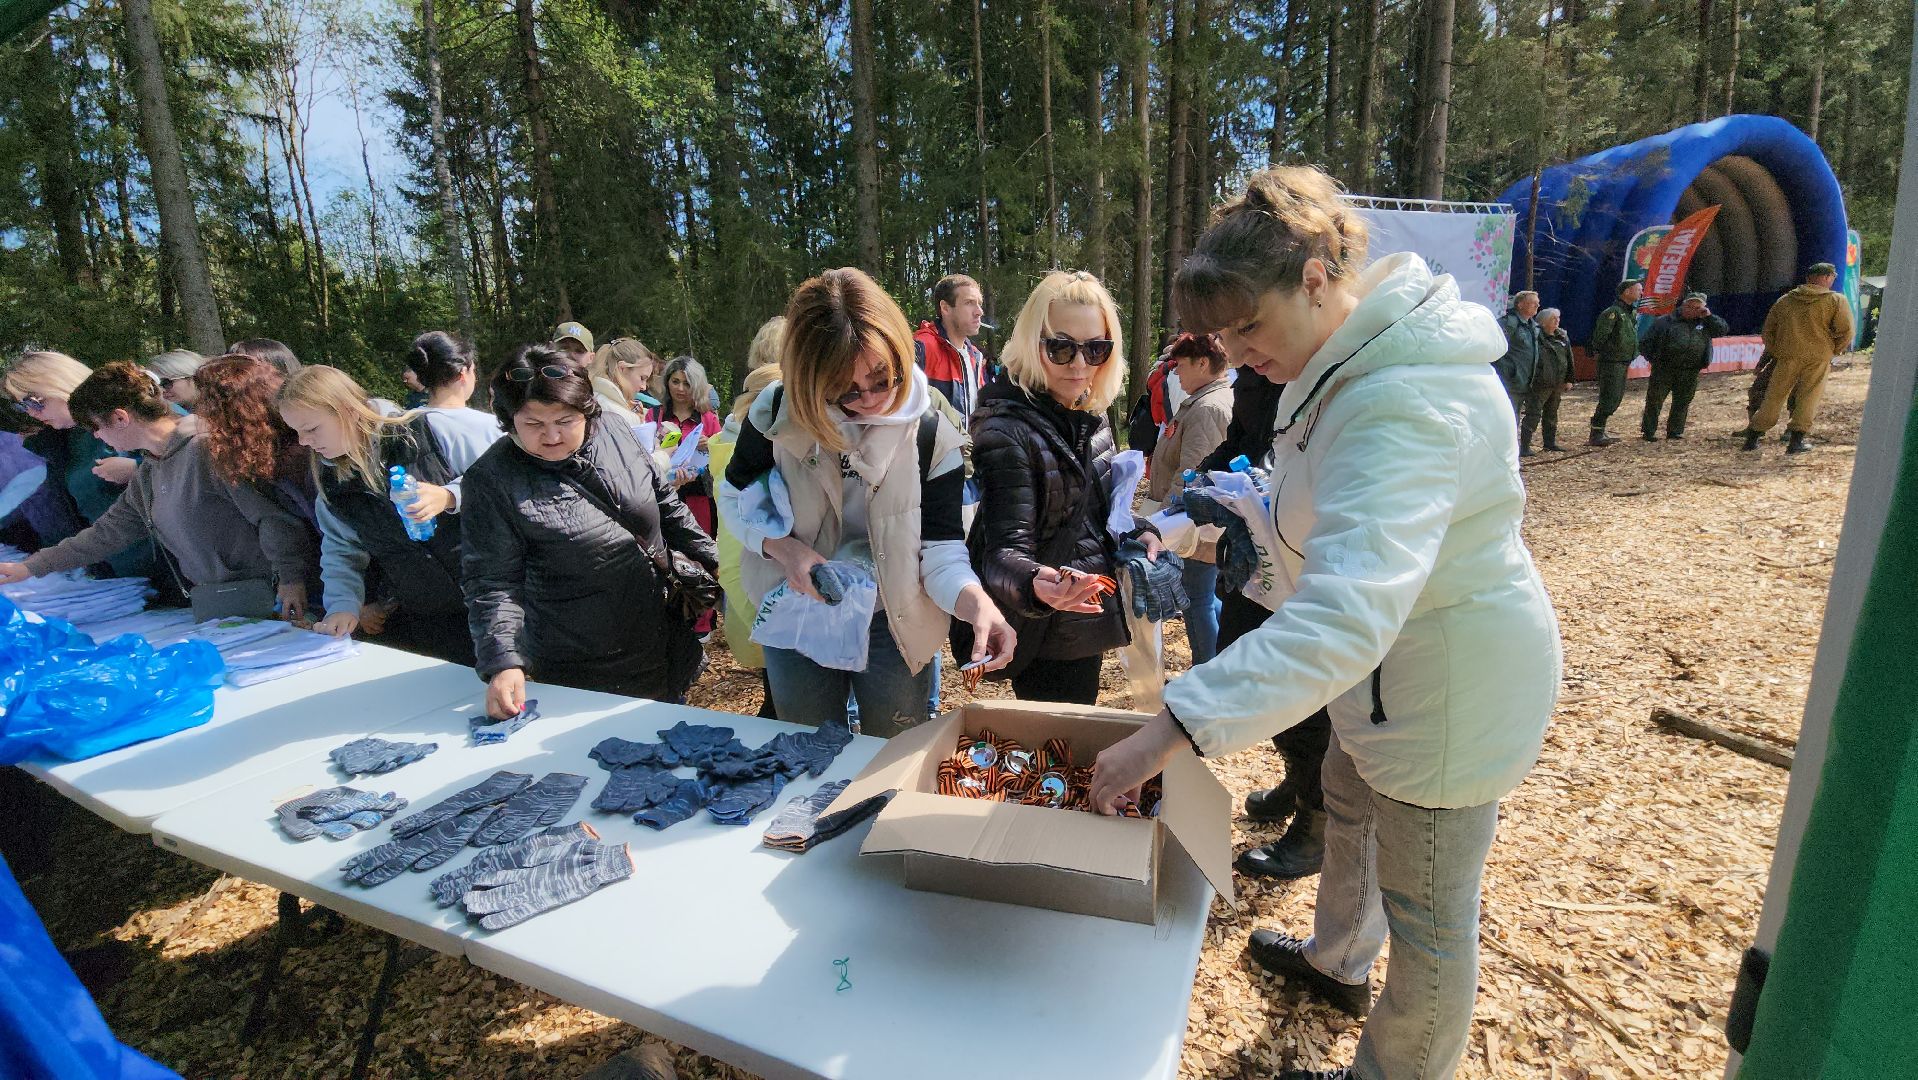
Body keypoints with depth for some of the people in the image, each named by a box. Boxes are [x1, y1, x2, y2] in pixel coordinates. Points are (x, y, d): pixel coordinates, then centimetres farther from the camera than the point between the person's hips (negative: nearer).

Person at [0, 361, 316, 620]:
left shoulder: (206, 448, -14)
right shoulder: (146, 474, 16)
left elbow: (273, 516, -20)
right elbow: (107, 533, 28)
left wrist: (291, 577, -24)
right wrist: (30, 566, 30)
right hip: (208, 604, 8)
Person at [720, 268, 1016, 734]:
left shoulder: (934, 429, -17)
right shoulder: (777, 412, -14)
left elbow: (940, 544, -17)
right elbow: (735, 494, 0)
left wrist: (973, 598, -39)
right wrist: (781, 546, -20)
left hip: (895, 625, -1)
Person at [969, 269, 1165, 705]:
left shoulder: (1091, 416, 3)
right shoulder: (1007, 429, -22)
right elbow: (1006, 548, -28)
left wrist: (1140, 532, -2)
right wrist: (1034, 585, -50)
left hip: (1086, 620, 8)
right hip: (1046, 637, -8)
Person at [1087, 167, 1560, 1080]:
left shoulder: (1402, 406, -35)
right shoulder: (1355, 360, -2)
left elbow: (1347, 614, -47)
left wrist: (1171, 730, -51)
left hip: (1450, 686, -10)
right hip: (1398, 659, 11)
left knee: (1425, 914, 12)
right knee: (1347, 811, 30)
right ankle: (1337, 965, 59)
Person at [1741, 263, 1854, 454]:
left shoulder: (1785, 300, 11)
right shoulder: (1836, 300, 0)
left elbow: (1768, 330, 15)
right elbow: (1845, 331, -7)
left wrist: (1775, 352, 22)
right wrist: (1833, 351, 8)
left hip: (1787, 357, 2)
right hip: (1818, 358, -2)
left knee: (1774, 396, 7)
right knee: (1809, 397, 4)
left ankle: (1753, 436, 5)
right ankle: (1798, 438, 0)